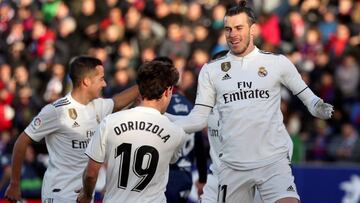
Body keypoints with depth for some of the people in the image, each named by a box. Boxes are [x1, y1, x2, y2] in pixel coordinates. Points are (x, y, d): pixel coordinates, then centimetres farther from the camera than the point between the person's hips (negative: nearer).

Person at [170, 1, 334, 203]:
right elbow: (199, 118, 8)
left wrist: (319, 107, -12)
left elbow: (307, 96, 10)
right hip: (233, 167, 2)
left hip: (273, 162, -2)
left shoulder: (277, 62, 3)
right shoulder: (211, 70, 8)